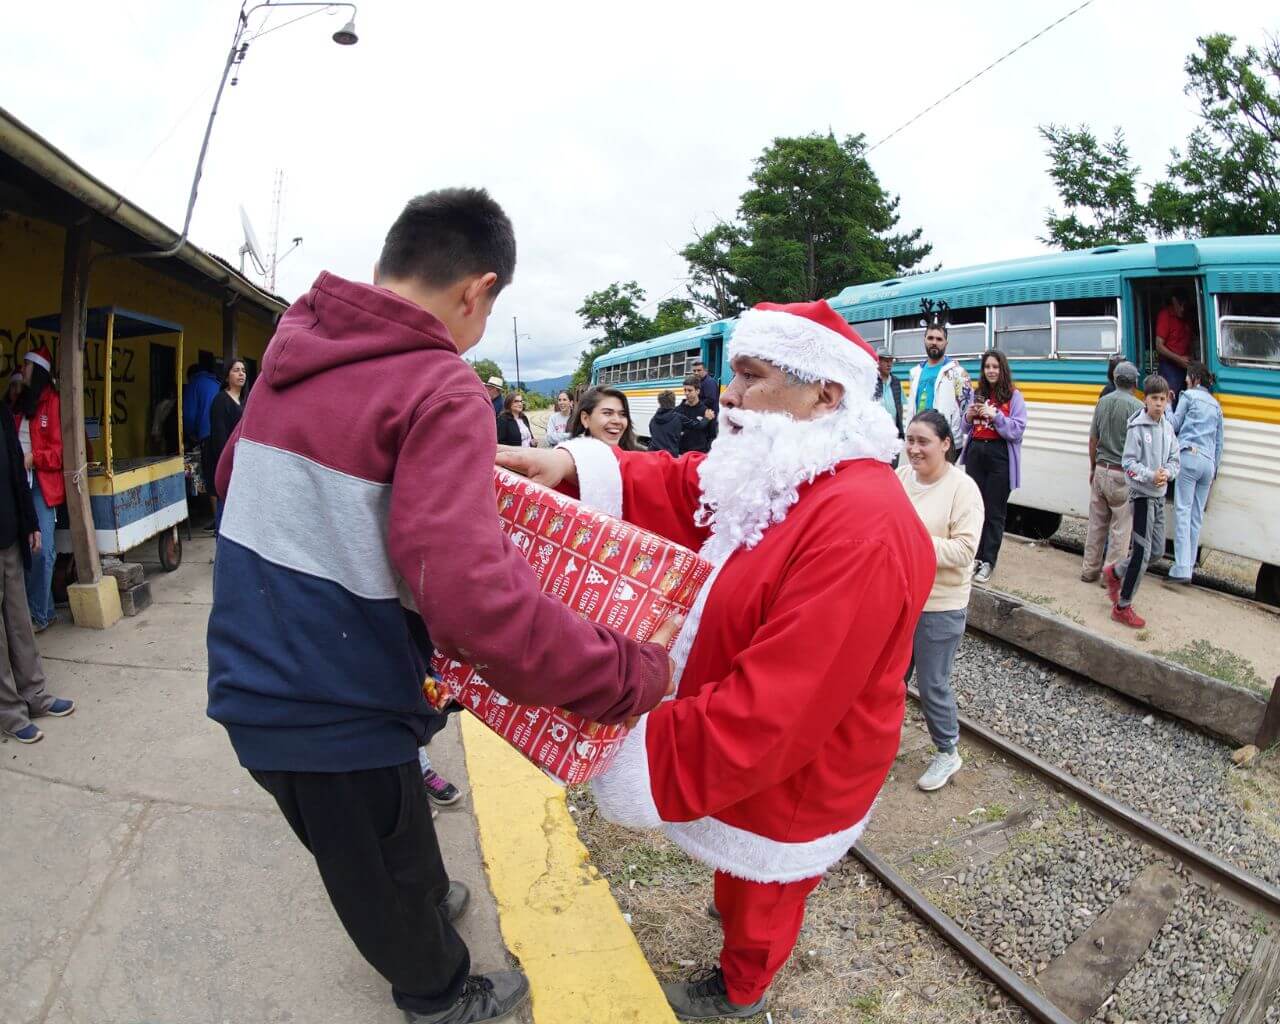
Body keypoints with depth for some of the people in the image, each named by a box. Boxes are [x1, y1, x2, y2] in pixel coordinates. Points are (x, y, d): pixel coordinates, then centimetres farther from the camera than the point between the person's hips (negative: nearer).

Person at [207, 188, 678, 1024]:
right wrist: (634, 676, -27)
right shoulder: (442, 391, -24)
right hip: (333, 712, -7)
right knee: (385, 880, 21)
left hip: (251, 682, 7)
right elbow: (474, 599, -37)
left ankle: (425, 901, 58)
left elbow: (233, 478, 19)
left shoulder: (291, 351, 2)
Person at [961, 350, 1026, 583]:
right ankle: (975, 556, 19)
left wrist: (995, 415, -19)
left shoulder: (1013, 396, -3)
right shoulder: (977, 393, 10)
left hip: (1000, 456, -4)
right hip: (976, 452, 5)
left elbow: (1017, 430, -9)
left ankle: (988, 562, 8)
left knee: (994, 511, 1)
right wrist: (968, 417, -5)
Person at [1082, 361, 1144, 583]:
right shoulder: (1136, 406, -12)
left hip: (1101, 471, 5)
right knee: (1120, 527, 4)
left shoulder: (1102, 402, 4)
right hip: (1123, 474, -5)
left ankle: (1090, 569, 20)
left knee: (1096, 523, 13)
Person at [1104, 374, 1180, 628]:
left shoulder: (1167, 427, 7)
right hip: (1142, 495, -7)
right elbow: (1129, 463, -14)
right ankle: (1123, 607, 4)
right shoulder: (1137, 427, -13)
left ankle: (1114, 573, 36)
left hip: (1159, 496, 7)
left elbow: (1174, 459, 9)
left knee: (1157, 551, 14)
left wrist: (1167, 473, -13)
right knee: (1142, 553, -7)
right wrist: (1150, 476, -28)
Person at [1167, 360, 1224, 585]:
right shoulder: (1215, 404, 22)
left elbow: (1174, 425, 7)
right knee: (1197, 516, 8)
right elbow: (1219, 440, 22)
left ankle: (1182, 569, -18)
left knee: (1183, 511, -11)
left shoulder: (1189, 395, 4)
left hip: (1189, 456, -6)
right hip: (1208, 462, 6)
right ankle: (1189, 564, 8)